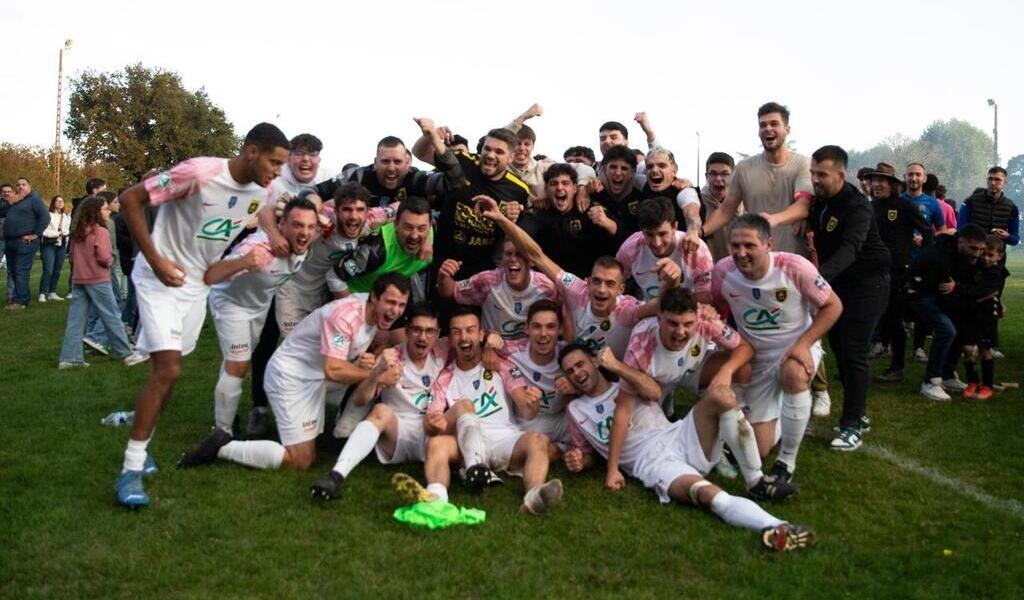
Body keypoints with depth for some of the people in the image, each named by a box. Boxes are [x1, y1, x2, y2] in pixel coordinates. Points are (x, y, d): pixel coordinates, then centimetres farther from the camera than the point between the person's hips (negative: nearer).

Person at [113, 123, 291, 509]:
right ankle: (131, 469, -6)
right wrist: (155, 259, -24)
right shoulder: (201, 172, -25)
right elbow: (129, 200, -21)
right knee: (168, 369, -16)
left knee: (168, 369, 14)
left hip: (198, 284, 7)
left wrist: (273, 234, -1)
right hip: (161, 278, -7)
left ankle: (139, 439, 33)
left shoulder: (261, 191, -5)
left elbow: (266, 206, 21)